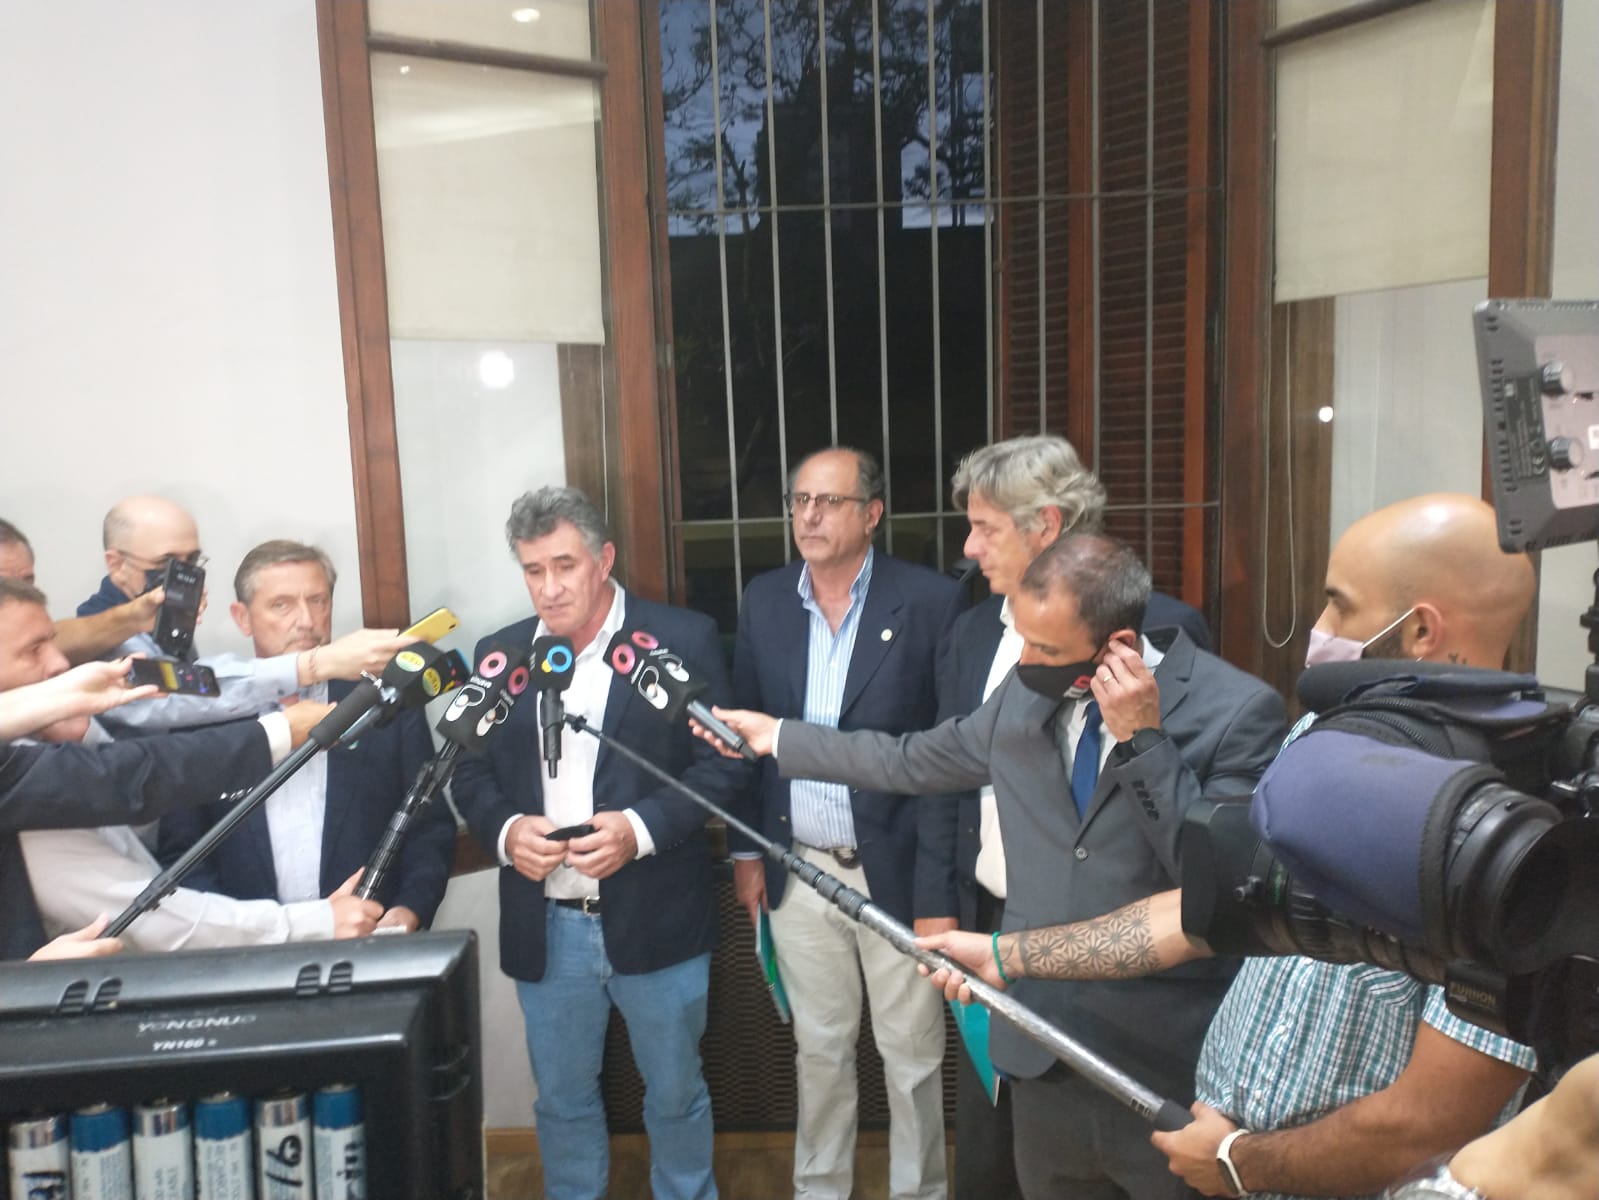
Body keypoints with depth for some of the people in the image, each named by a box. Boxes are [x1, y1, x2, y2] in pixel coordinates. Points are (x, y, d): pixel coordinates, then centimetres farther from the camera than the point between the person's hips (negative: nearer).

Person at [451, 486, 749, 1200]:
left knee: (675, 1092, 16)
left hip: (655, 919, -2)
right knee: (563, 1099, 18)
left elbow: (723, 763, -8)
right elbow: (471, 773, 9)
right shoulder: (501, 652, 4)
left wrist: (640, 828, -22)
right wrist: (505, 830, -11)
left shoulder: (683, 639, -8)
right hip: (545, 926, 3)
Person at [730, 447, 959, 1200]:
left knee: (912, 1054, 12)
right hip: (799, 871, 4)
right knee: (819, 1050, 19)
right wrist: (746, 850, 8)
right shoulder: (763, 601, 2)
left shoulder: (929, 600, -11)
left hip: (897, 869, -3)